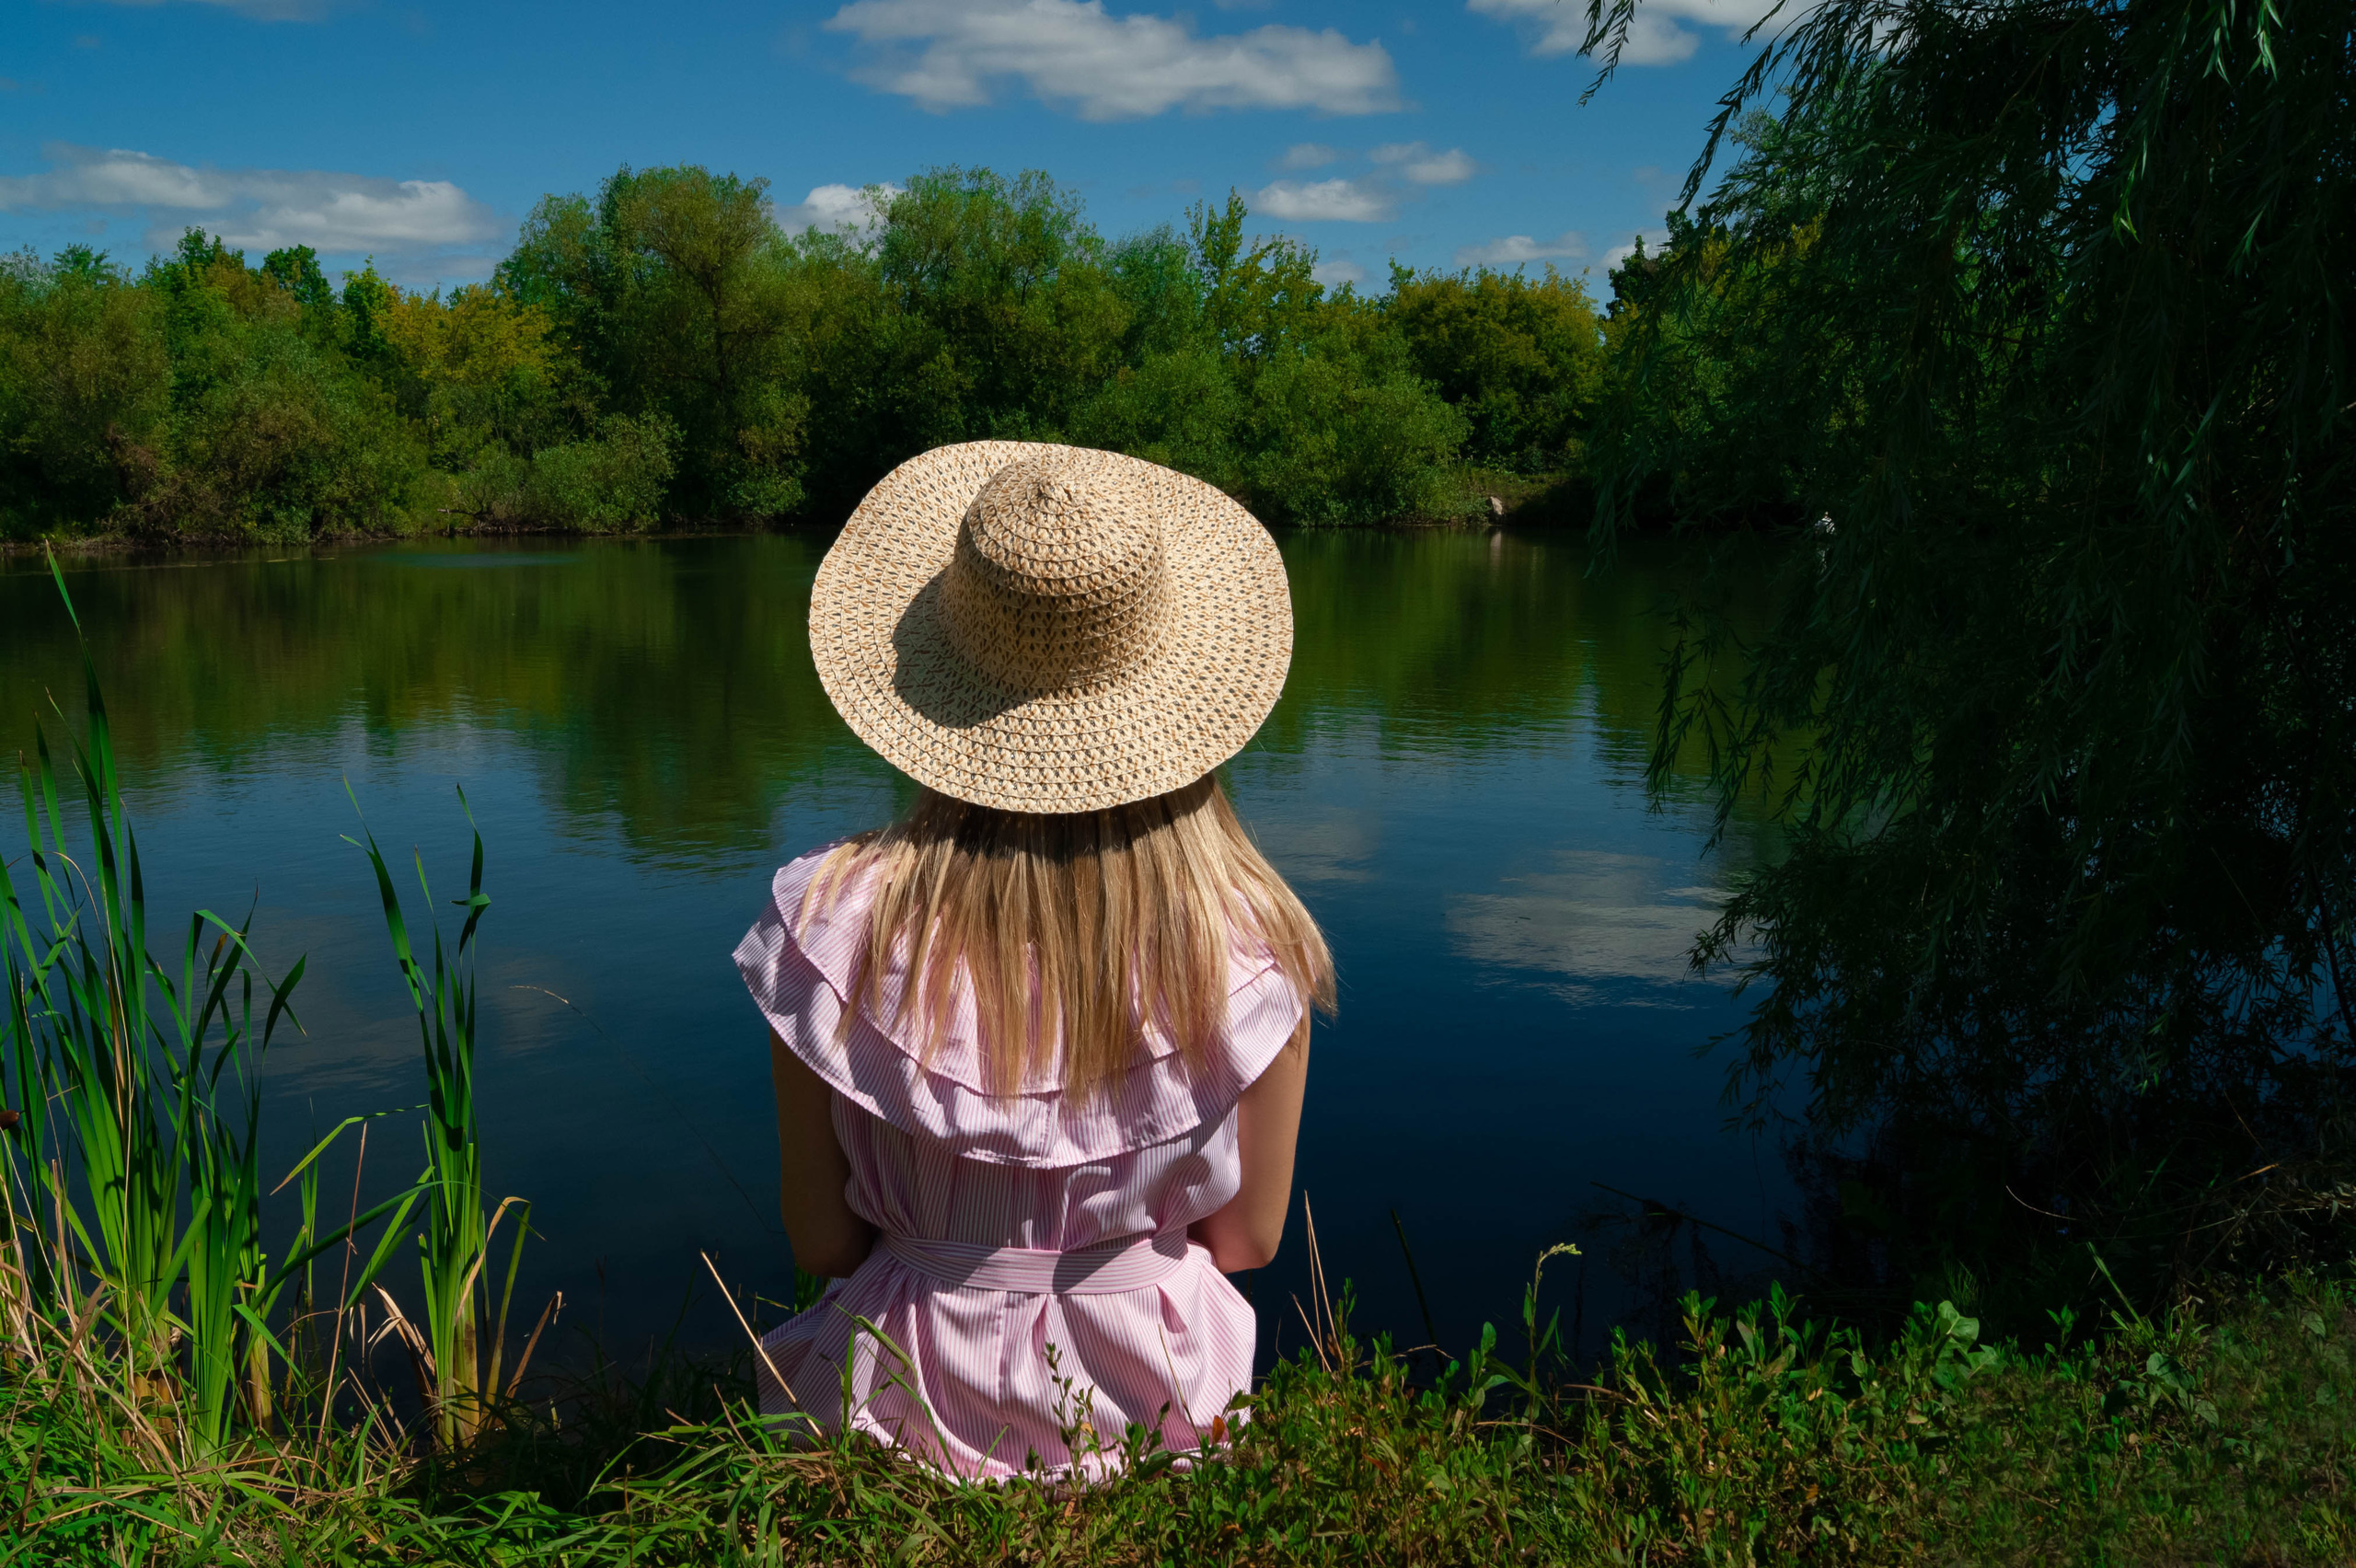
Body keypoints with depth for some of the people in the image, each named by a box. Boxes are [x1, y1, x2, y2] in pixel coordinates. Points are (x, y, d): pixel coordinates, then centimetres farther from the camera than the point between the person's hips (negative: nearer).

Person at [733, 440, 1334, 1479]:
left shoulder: (837, 921, -19)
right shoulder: (1253, 946, -18)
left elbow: (819, 1243, -9)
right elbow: (1247, 1238, -5)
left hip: (911, 1405, -1)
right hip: (1160, 1404, 1)